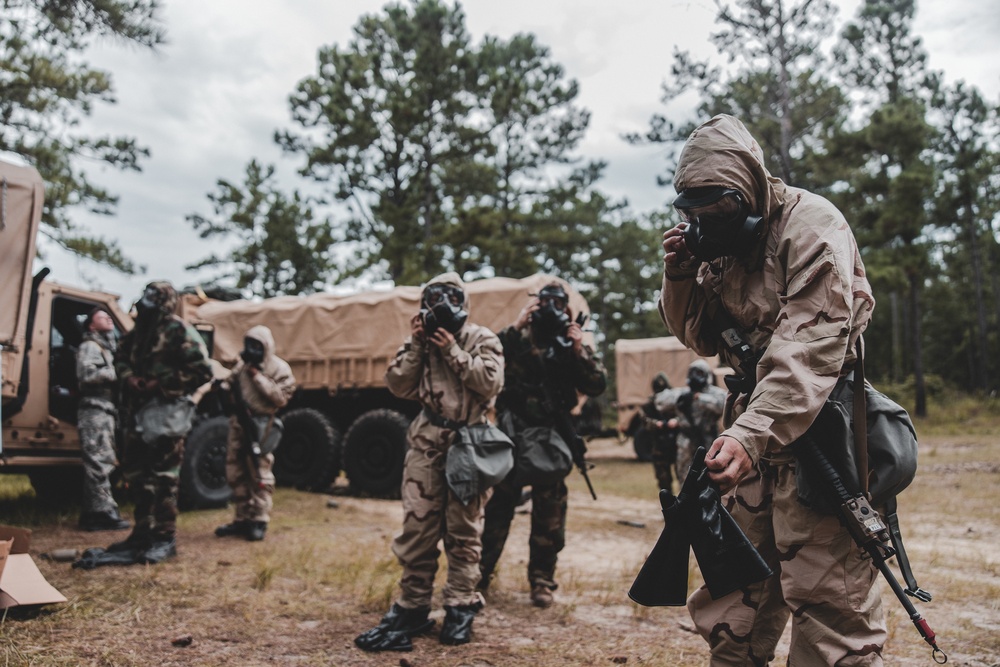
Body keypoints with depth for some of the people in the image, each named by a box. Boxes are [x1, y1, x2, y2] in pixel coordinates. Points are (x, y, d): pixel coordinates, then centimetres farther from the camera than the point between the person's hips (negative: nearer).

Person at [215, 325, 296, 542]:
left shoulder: (279, 368, -6)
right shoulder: (242, 365, 14)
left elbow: (281, 397, -16)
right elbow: (231, 386, 19)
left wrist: (258, 377, -17)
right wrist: (223, 390, -5)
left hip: (260, 426, -7)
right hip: (238, 423, 7)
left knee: (260, 475, -4)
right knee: (236, 473, 11)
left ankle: (259, 522, 4)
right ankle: (243, 519, 22)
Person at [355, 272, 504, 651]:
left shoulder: (482, 339, 2)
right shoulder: (422, 338, 12)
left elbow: (491, 382, -13)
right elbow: (398, 386, 4)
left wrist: (453, 351, -13)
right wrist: (416, 346, -4)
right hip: (427, 443, 3)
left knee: (463, 531, 5)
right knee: (417, 528, 2)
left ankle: (461, 608, 15)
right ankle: (412, 608, 12)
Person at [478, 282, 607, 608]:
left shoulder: (574, 344, 8)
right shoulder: (519, 337, 3)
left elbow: (597, 386, 0)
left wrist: (579, 351, -11)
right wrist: (516, 327, -17)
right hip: (513, 432, -1)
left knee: (549, 509, 4)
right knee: (500, 502, 5)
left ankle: (542, 580, 15)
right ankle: (481, 570, 17)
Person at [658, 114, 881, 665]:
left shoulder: (812, 224, -12)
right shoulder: (720, 244, 11)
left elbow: (810, 347, -24)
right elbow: (703, 338, 17)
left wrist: (752, 434, -36)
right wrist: (681, 277, -1)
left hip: (815, 426, -7)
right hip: (752, 425, 7)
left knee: (828, 604, -5)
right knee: (731, 601, 12)